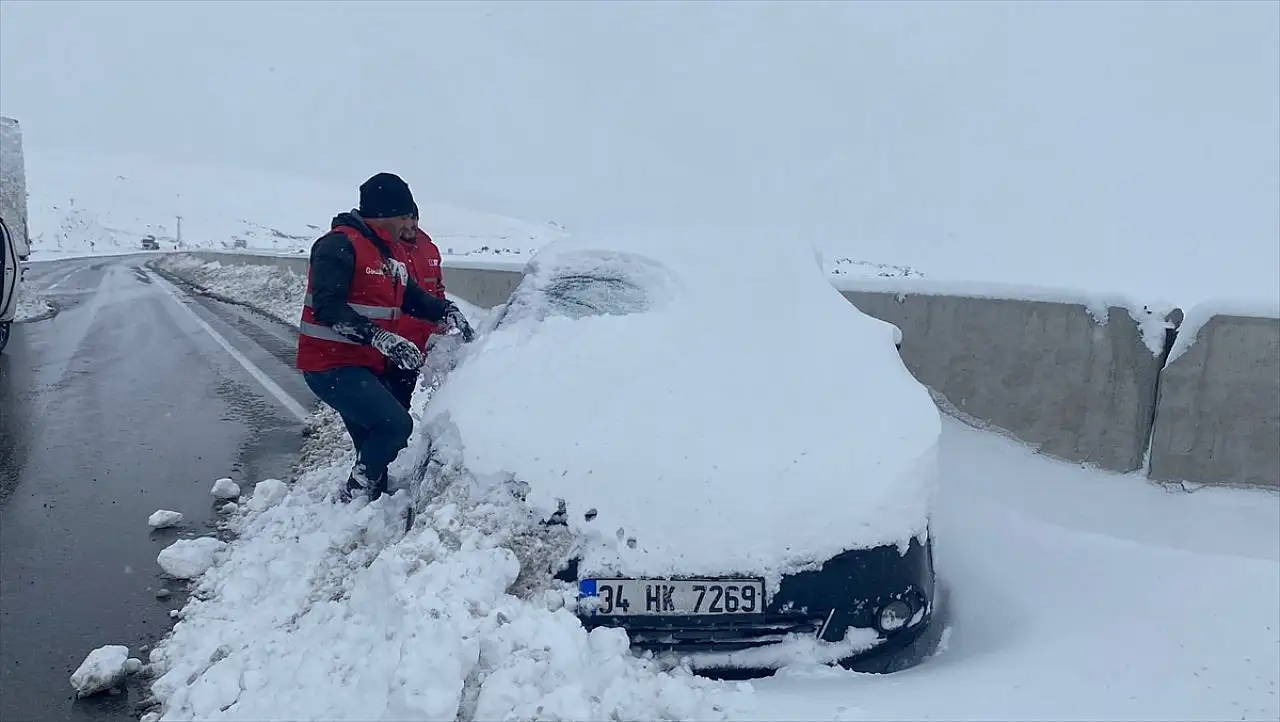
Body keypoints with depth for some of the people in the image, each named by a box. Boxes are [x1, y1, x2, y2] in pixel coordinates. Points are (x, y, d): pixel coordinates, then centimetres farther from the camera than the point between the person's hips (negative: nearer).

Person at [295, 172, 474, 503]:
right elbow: (327, 306, -24)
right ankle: (353, 497, -4)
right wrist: (380, 337, -31)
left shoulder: (391, 250, 14)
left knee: (375, 446, 12)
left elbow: (411, 295, 23)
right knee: (395, 423, -20)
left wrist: (446, 311, 6)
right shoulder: (339, 244, -16)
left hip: (368, 364, 9)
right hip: (331, 365, -9)